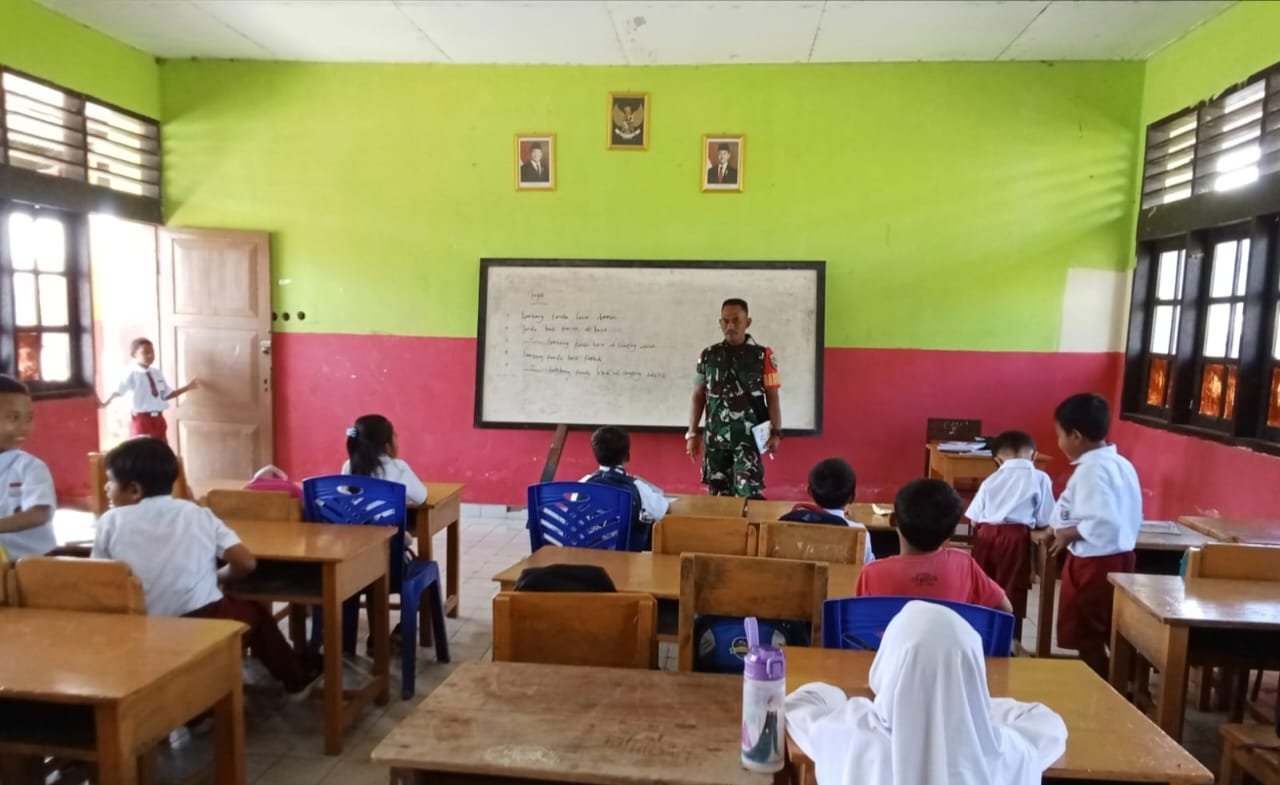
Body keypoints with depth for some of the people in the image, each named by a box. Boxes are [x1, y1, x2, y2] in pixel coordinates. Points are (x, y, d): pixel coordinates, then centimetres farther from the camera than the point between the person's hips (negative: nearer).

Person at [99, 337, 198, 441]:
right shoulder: (132, 374, -10)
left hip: (158, 419, 6)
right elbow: (119, 391, -22)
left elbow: (166, 395, 13)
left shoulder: (157, 373, 9)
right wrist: (105, 403, -36)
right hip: (141, 419, -6)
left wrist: (187, 387, 7)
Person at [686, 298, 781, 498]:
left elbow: (772, 397, -1)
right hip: (715, 438, 3)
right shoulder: (708, 355, 6)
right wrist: (692, 433, 6)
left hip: (749, 437, -3)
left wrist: (776, 432, -8)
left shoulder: (763, 356, -2)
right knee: (717, 495, 9)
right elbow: (698, 396, 9)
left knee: (748, 494, -10)